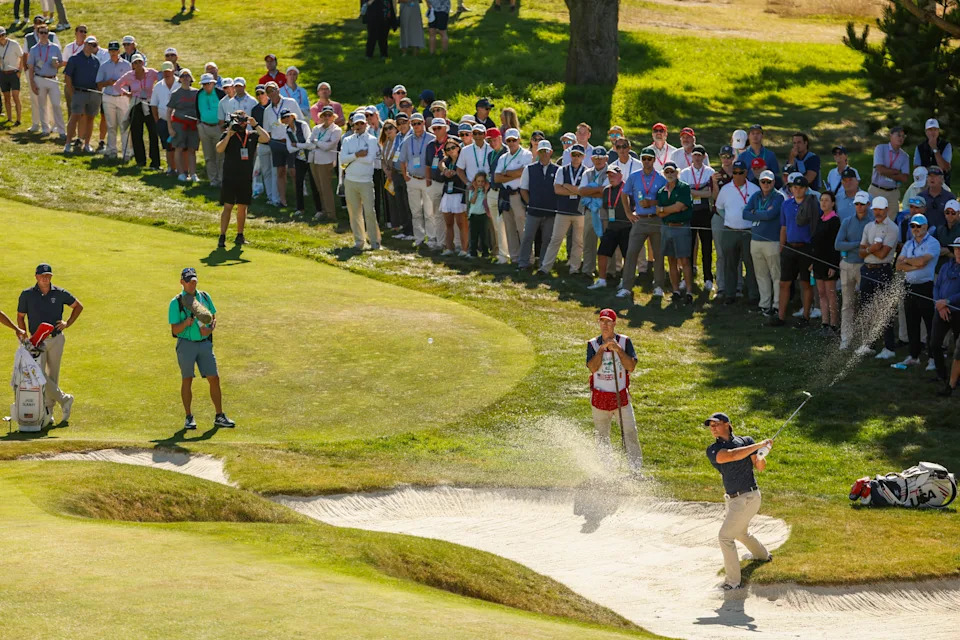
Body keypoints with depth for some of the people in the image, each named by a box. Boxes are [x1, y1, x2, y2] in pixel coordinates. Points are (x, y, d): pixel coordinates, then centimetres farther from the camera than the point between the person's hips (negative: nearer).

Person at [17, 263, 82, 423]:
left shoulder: (60, 294, -1)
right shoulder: (27, 295, -3)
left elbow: (78, 306, 13)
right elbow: (20, 317, 6)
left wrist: (68, 323, 2)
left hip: (56, 340, 1)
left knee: (53, 376, 6)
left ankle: (49, 409, 17)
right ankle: (64, 400, 2)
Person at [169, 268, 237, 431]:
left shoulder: (205, 297, 9)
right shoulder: (176, 302, -4)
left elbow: (213, 318, 14)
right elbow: (174, 330, -6)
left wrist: (210, 329, -7)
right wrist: (186, 323, -26)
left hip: (205, 343, 3)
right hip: (186, 344, -3)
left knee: (214, 378, 0)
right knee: (187, 380, 1)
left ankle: (220, 417, 7)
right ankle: (189, 418, 10)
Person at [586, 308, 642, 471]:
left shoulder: (625, 342, 2)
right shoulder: (593, 344, 3)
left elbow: (631, 367, -9)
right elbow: (592, 368, -12)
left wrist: (618, 349, -16)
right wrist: (603, 348, -17)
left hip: (621, 396, -1)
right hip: (600, 397, 1)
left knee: (630, 433, -11)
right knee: (601, 438, 7)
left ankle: (636, 469, -10)